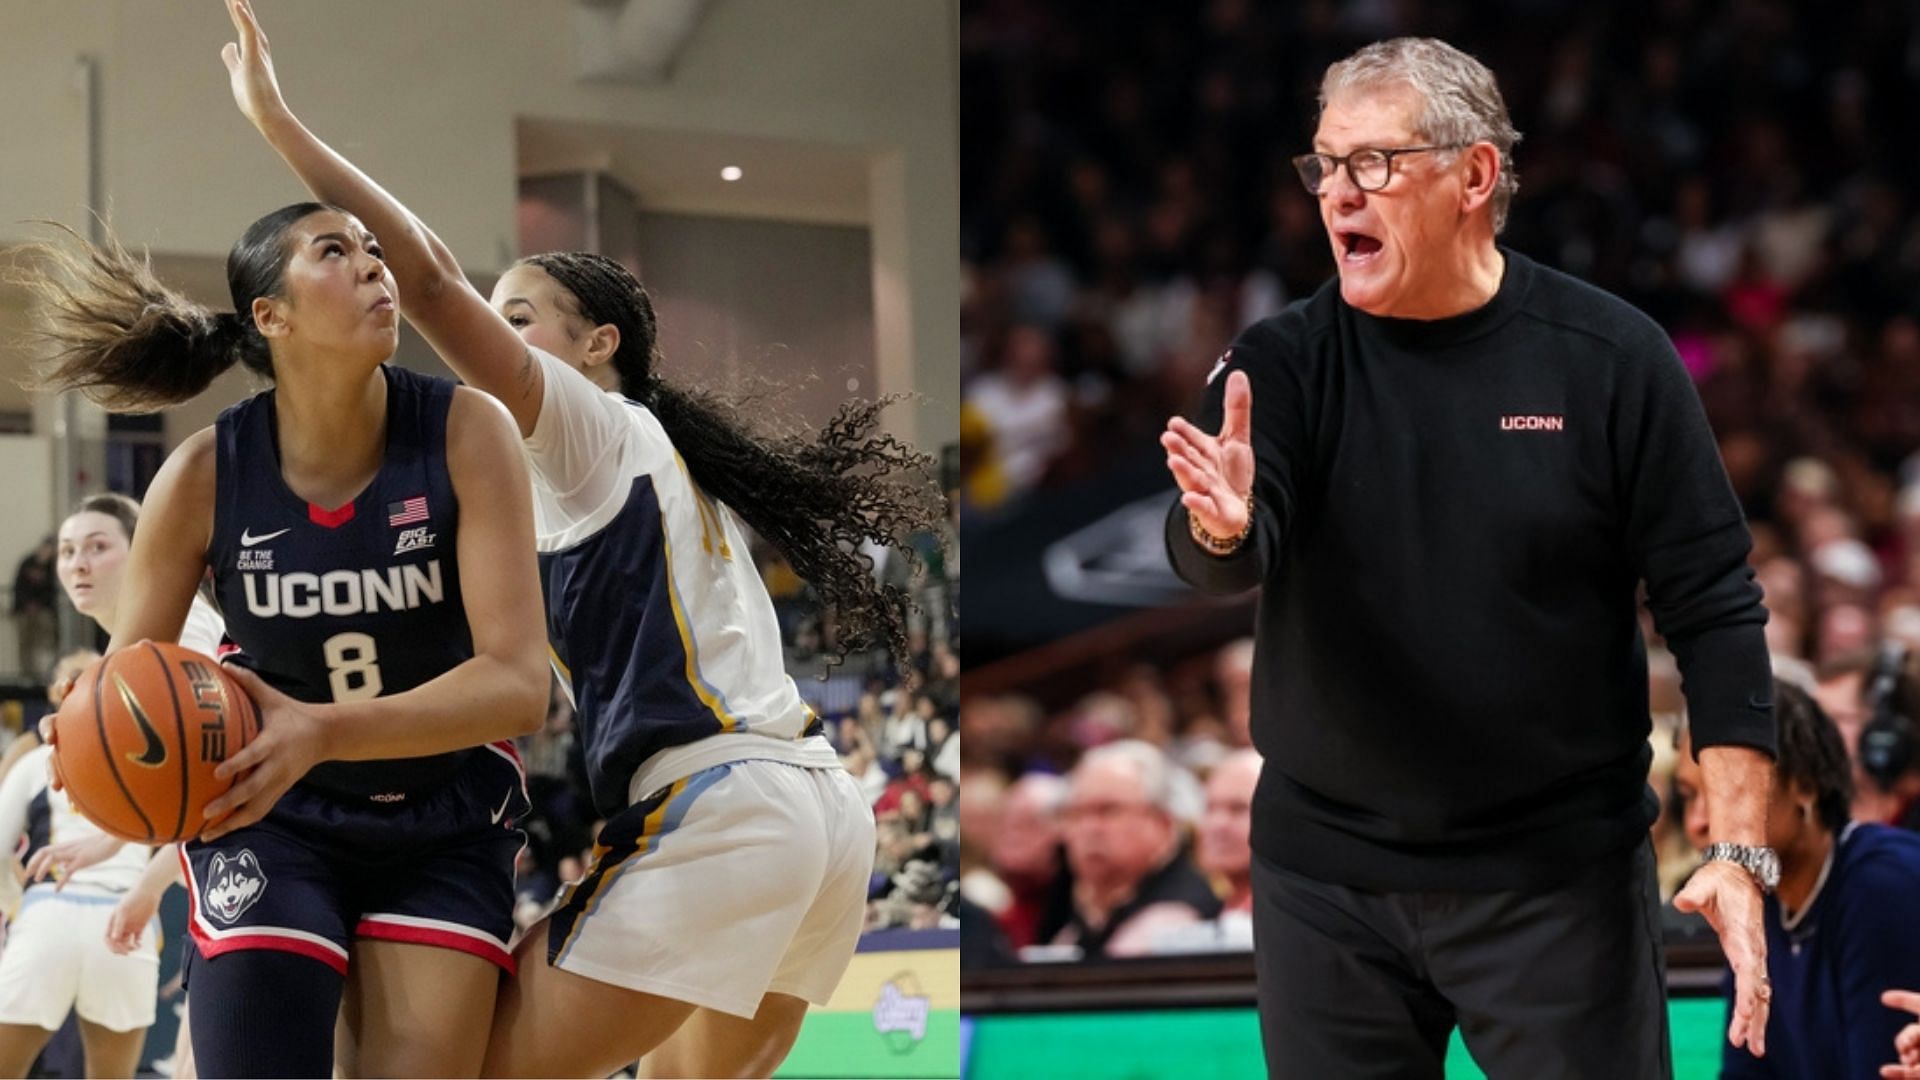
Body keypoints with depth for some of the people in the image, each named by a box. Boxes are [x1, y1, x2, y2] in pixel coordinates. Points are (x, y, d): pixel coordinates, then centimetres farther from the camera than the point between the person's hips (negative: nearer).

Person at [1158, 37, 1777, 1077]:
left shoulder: (1611, 360, -6)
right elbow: (1211, 554, -16)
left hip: (1559, 875, -2)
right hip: (1325, 874, 2)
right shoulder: (1281, 364, -1)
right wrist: (1222, 526, -41)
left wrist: (1739, 852, -12)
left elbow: (1713, 611, -5)